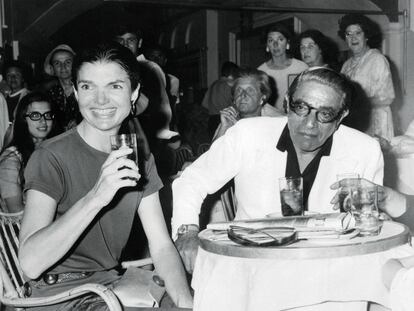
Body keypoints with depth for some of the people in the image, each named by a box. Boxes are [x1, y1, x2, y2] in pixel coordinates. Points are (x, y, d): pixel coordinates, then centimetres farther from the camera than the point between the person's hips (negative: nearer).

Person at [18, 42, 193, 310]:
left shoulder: (139, 157, 7)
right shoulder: (50, 157, -14)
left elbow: (162, 247, 2)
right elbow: (31, 263, -25)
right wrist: (95, 197, -34)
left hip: (114, 284, 6)